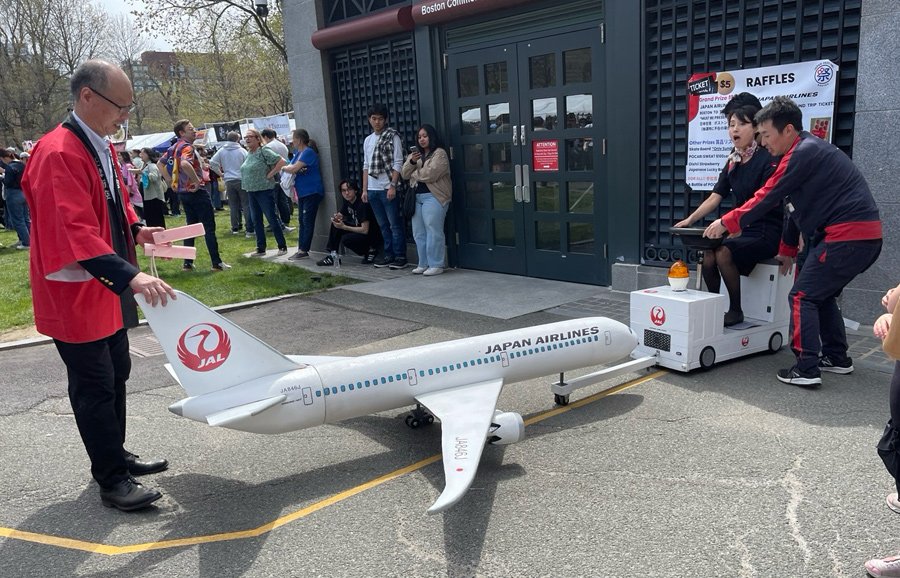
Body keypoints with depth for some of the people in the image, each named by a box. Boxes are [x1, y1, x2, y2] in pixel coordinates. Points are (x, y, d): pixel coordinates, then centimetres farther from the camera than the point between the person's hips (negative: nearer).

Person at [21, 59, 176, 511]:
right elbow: (74, 233, -32)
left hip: (109, 289, 10)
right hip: (76, 294, -10)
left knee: (116, 374, 19)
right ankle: (111, 481, 13)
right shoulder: (57, 153, -23)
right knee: (94, 386, 1)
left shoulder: (102, 147, 8)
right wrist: (129, 275, -41)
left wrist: (135, 230, 3)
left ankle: (115, 456, 35)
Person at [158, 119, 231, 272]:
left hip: (183, 192, 9)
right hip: (196, 191, -9)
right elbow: (185, 164, -36)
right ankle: (216, 262, -4)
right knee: (209, 227, -4)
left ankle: (188, 262, 14)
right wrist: (197, 181, -25)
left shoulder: (174, 147, 12)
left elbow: (159, 164, 20)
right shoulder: (187, 147, -16)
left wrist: (169, 180, 14)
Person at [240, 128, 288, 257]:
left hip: (264, 191, -9)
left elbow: (281, 161, -21)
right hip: (251, 192, 9)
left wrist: (270, 175, -17)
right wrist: (246, 184, 14)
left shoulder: (264, 152, -12)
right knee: (256, 221, 11)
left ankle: (282, 247, 4)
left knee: (272, 218, -4)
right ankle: (261, 249, 18)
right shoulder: (248, 154, 13)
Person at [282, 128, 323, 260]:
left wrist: (285, 168, -2)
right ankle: (301, 249, 16)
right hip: (302, 193, 10)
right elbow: (290, 167, 7)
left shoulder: (308, 152, -15)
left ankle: (303, 250, -3)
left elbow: (293, 168, -20)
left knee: (308, 222, -6)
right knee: (302, 221, 11)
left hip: (312, 192, -10)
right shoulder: (298, 153, 14)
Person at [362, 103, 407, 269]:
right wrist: (364, 189, 13)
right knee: (383, 225, 11)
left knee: (395, 224, -2)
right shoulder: (368, 140, 17)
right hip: (373, 190, 6)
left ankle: (400, 256, 3)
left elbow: (398, 164, -9)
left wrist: (393, 185, -16)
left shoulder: (392, 137, -3)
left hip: (387, 189, -6)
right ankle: (389, 254, 19)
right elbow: (366, 166, 18)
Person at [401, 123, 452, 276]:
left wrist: (414, 174, 1)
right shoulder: (416, 154, 21)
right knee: (419, 233, 9)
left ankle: (436, 265, -4)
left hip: (433, 196, -8)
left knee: (433, 232, -8)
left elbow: (429, 174, -16)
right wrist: (411, 162, -8)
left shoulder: (439, 153, -3)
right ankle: (423, 264, 17)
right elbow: (404, 173, 11)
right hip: (417, 197, 8)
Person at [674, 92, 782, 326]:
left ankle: (736, 311, -12)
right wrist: (690, 220, -4)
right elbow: (715, 196, 8)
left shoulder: (768, 159, -12)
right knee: (707, 256, -17)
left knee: (724, 253, -28)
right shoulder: (734, 161, 10)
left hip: (767, 231, -6)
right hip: (742, 228, 6)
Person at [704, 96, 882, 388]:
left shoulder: (803, 153, -13)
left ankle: (807, 369, -7)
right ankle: (837, 358, 28)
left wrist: (726, 223, -5)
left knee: (803, 296, -6)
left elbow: (768, 197, -14)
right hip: (865, 235, 10)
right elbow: (795, 205, 23)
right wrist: (788, 250, 27)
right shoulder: (806, 150, 19)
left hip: (848, 235, -10)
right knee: (822, 295, 21)